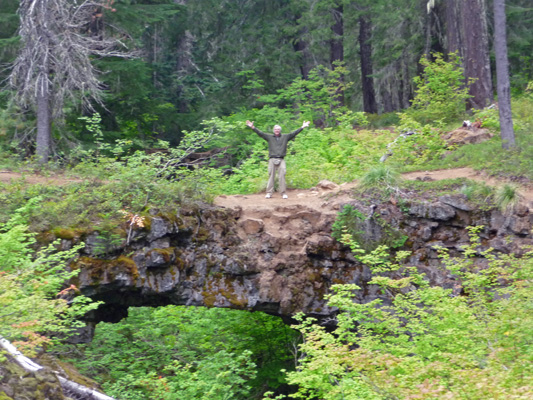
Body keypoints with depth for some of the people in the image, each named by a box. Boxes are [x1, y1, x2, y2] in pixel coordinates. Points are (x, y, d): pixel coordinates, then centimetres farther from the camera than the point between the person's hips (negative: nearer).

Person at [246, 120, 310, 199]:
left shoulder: (285, 137, 14)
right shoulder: (269, 137, 13)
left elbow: (294, 133, 11)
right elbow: (260, 133, 8)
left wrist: (302, 127, 5)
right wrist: (252, 127, -1)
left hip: (281, 160, 0)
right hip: (272, 159, 0)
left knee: (282, 176, -4)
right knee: (271, 176, 0)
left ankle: (283, 193, -2)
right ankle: (269, 193, 2)